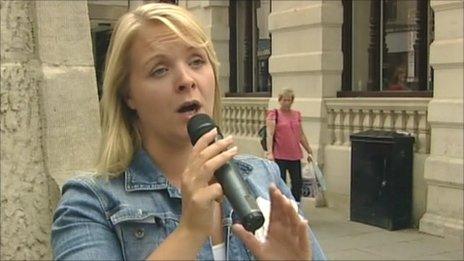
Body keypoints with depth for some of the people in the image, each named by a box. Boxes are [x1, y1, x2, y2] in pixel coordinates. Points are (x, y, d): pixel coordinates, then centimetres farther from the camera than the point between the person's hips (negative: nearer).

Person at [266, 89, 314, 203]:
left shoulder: (297, 115, 12)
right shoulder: (274, 114, -3)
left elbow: (301, 135, 19)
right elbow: (270, 134, -13)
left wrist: (309, 151, 19)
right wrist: (270, 152, -24)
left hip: (295, 155, 5)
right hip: (279, 156, -5)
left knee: (298, 183, 8)